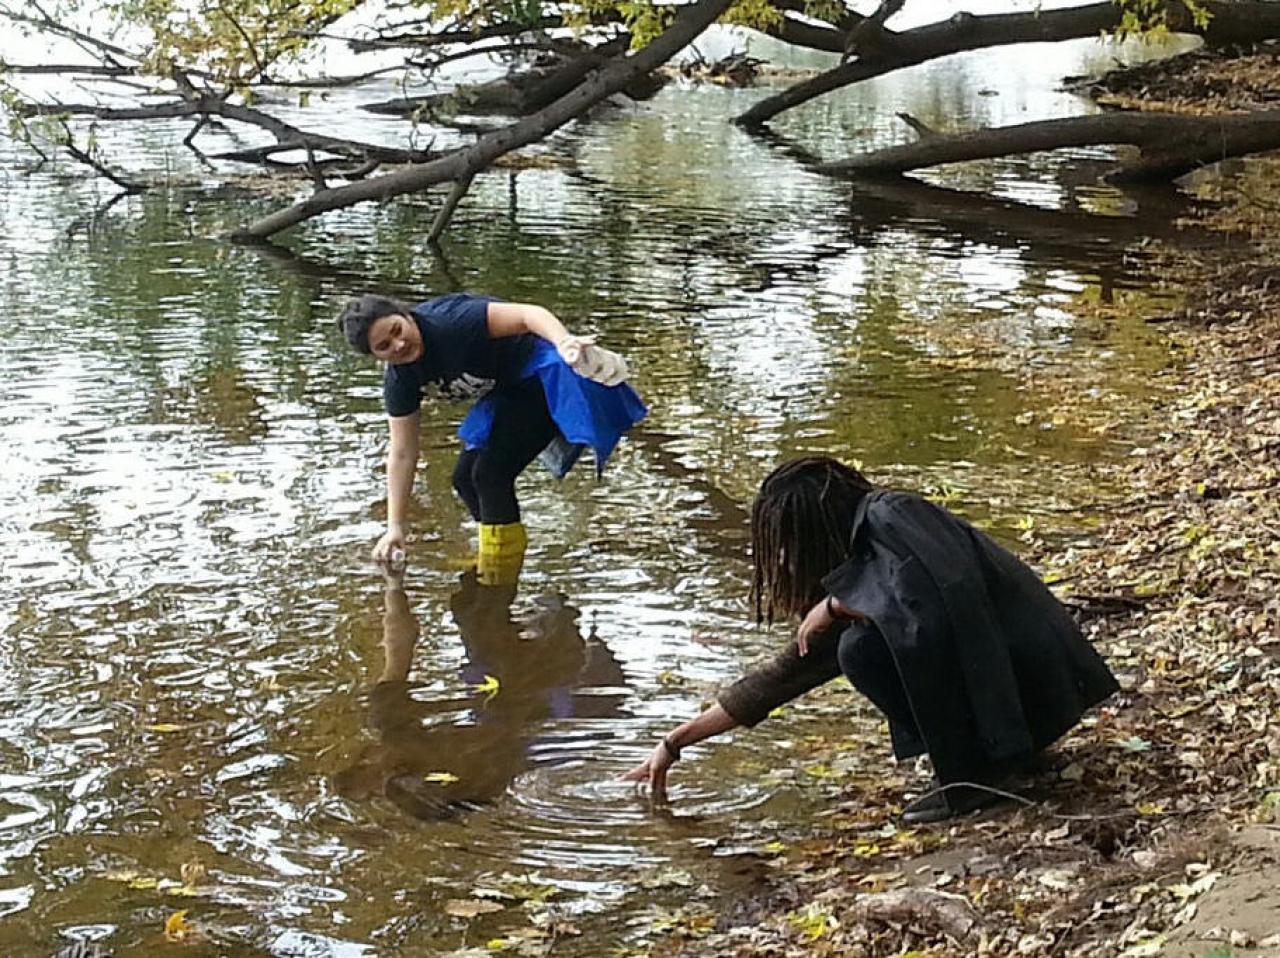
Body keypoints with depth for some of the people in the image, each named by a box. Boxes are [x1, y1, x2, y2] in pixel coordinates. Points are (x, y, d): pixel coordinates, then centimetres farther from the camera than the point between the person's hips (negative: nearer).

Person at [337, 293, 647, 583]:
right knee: (465, 477, 8)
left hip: (540, 377, -8)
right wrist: (395, 527, -3)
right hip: (507, 396, 8)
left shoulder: (451, 321, -29)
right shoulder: (399, 382, -6)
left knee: (491, 472, -16)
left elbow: (527, 314, -35)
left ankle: (501, 583, -5)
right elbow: (402, 454, -1)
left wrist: (564, 342, -56)